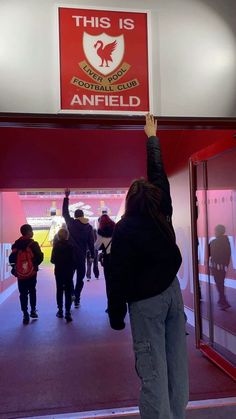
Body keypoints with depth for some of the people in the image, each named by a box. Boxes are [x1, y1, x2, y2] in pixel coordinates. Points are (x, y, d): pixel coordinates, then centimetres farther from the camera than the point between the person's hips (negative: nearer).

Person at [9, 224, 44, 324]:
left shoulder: (16, 244, 1)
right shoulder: (33, 244, -10)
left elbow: (11, 259, 1)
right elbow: (40, 257, -12)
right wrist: (35, 264, 6)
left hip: (20, 274, 2)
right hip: (31, 272, -2)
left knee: (23, 294, 8)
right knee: (32, 291, 18)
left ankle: (25, 314, 6)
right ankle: (33, 310, 20)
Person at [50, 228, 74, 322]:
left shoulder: (56, 246, -6)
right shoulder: (70, 246, -13)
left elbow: (52, 260, -5)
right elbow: (73, 259, -13)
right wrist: (72, 268, 5)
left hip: (58, 271, 2)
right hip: (69, 271, -2)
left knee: (59, 291, 16)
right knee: (68, 292, 3)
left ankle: (60, 310, 21)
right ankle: (67, 312, -4)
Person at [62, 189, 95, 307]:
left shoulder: (71, 223, -3)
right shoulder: (88, 227, 1)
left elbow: (65, 212, 6)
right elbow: (91, 242, 1)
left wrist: (66, 197, 9)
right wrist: (92, 254, 10)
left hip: (71, 254, -1)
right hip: (82, 255, 1)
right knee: (80, 277, 9)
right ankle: (77, 299, 10)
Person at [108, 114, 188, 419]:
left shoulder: (124, 230, -14)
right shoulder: (162, 213, 0)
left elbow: (119, 277, -13)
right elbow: (159, 173, 12)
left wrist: (116, 316, -4)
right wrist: (152, 137, 25)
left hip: (146, 302, -6)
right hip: (172, 291, 6)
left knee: (152, 370, 0)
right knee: (176, 363, 14)